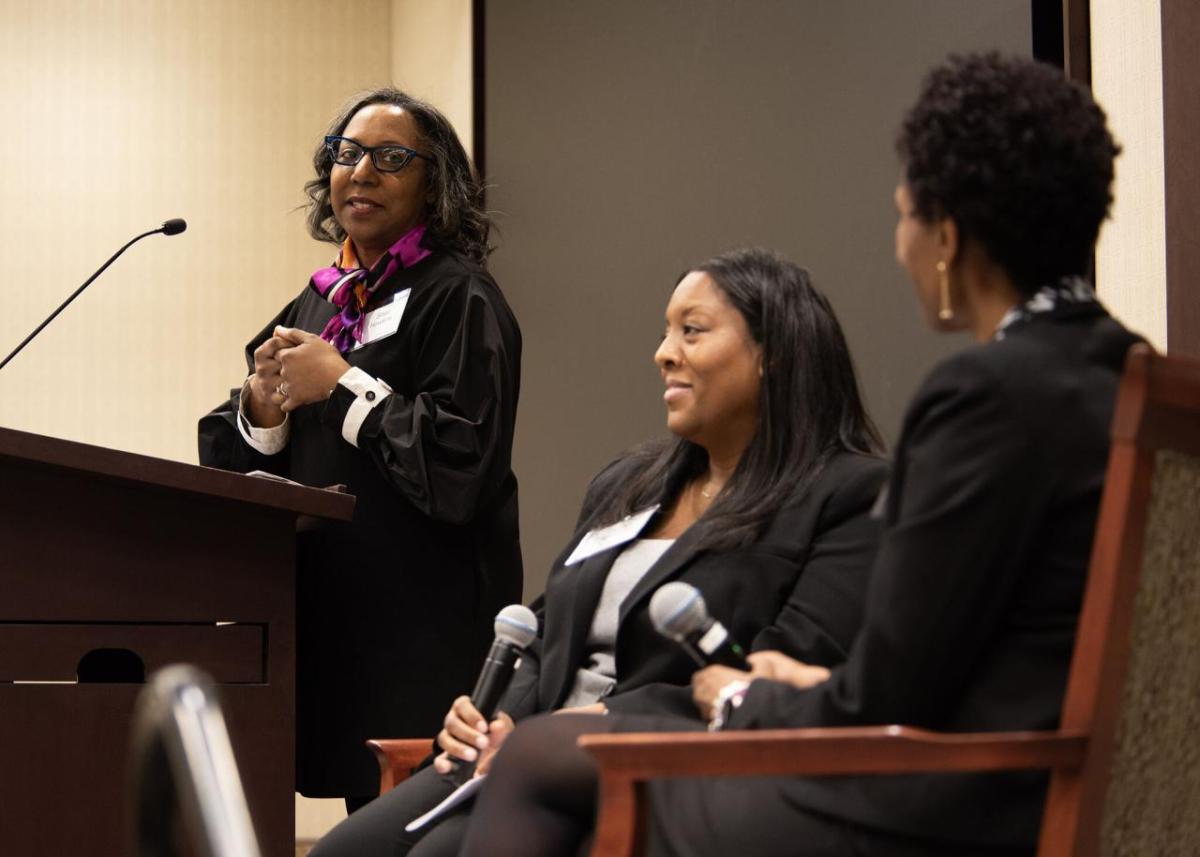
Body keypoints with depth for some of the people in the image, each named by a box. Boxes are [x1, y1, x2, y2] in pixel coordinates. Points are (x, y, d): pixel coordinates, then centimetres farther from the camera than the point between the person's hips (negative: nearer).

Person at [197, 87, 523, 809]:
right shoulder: (322, 302, 16)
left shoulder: (458, 298, -6)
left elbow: (460, 462, -19)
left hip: (424, 627, -7)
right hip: (330, 614, 7)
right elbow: (225, 464, 17)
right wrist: (262, 408, -4)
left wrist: (343, 385, -12)